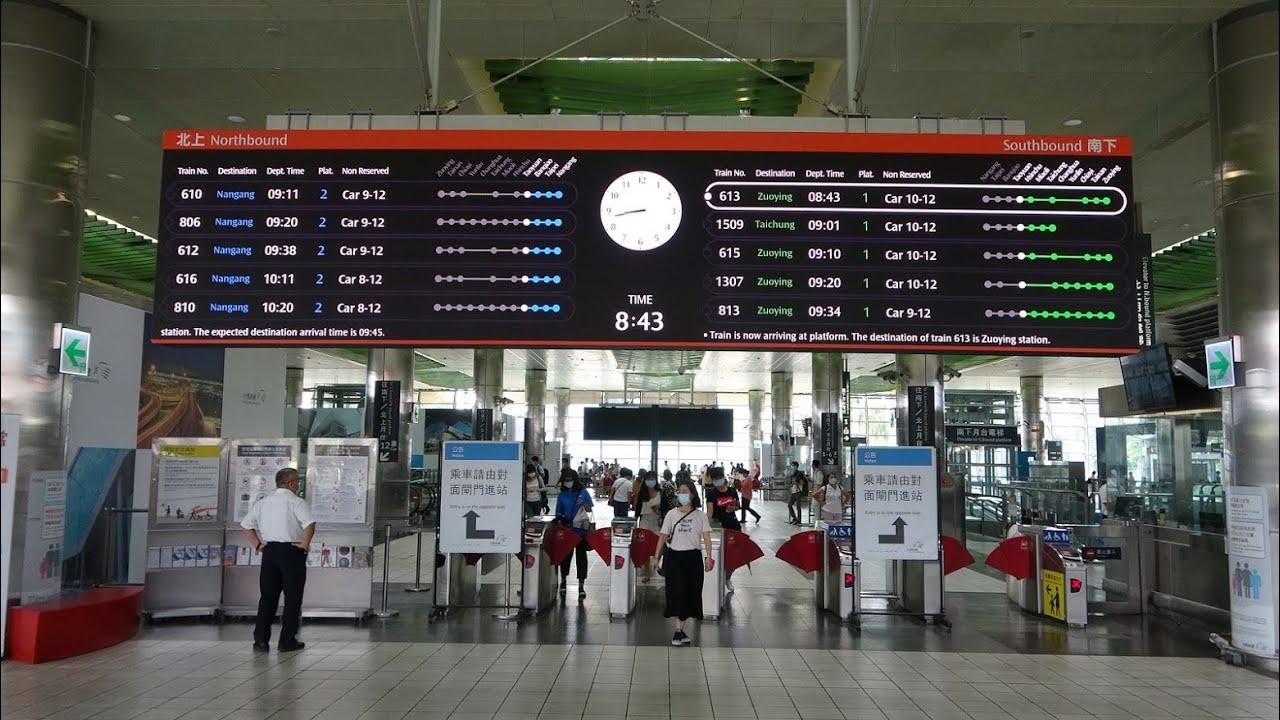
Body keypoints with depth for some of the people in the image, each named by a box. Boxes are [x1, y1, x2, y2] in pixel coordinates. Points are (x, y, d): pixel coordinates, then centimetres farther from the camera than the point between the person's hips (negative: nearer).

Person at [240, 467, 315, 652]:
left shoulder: (262, 503, 9)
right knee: (292, 597, 4)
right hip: (291, 552, -5)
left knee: (267, 596, 12)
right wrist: (305, 544, -13)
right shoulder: (297, 503, -11)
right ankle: (287, 641, 7)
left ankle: (261, 640, 13)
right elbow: (310, 524, -25)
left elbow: (246, 525, 12)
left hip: (269, 551, 5)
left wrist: (257, 544, 11)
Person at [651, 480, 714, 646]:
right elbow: (663, 536, 7)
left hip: (693, 557, 1)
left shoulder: (700, 515, 3)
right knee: (677, 592, -9)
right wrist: (656, 557, 3)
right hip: (674, 557, -1)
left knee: (691, 593, 3)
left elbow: (706, 537, -5)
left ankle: (679, 630, 14)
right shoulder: (671, 514, 5)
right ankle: (679, 630, -4)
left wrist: (708, 557, -16)